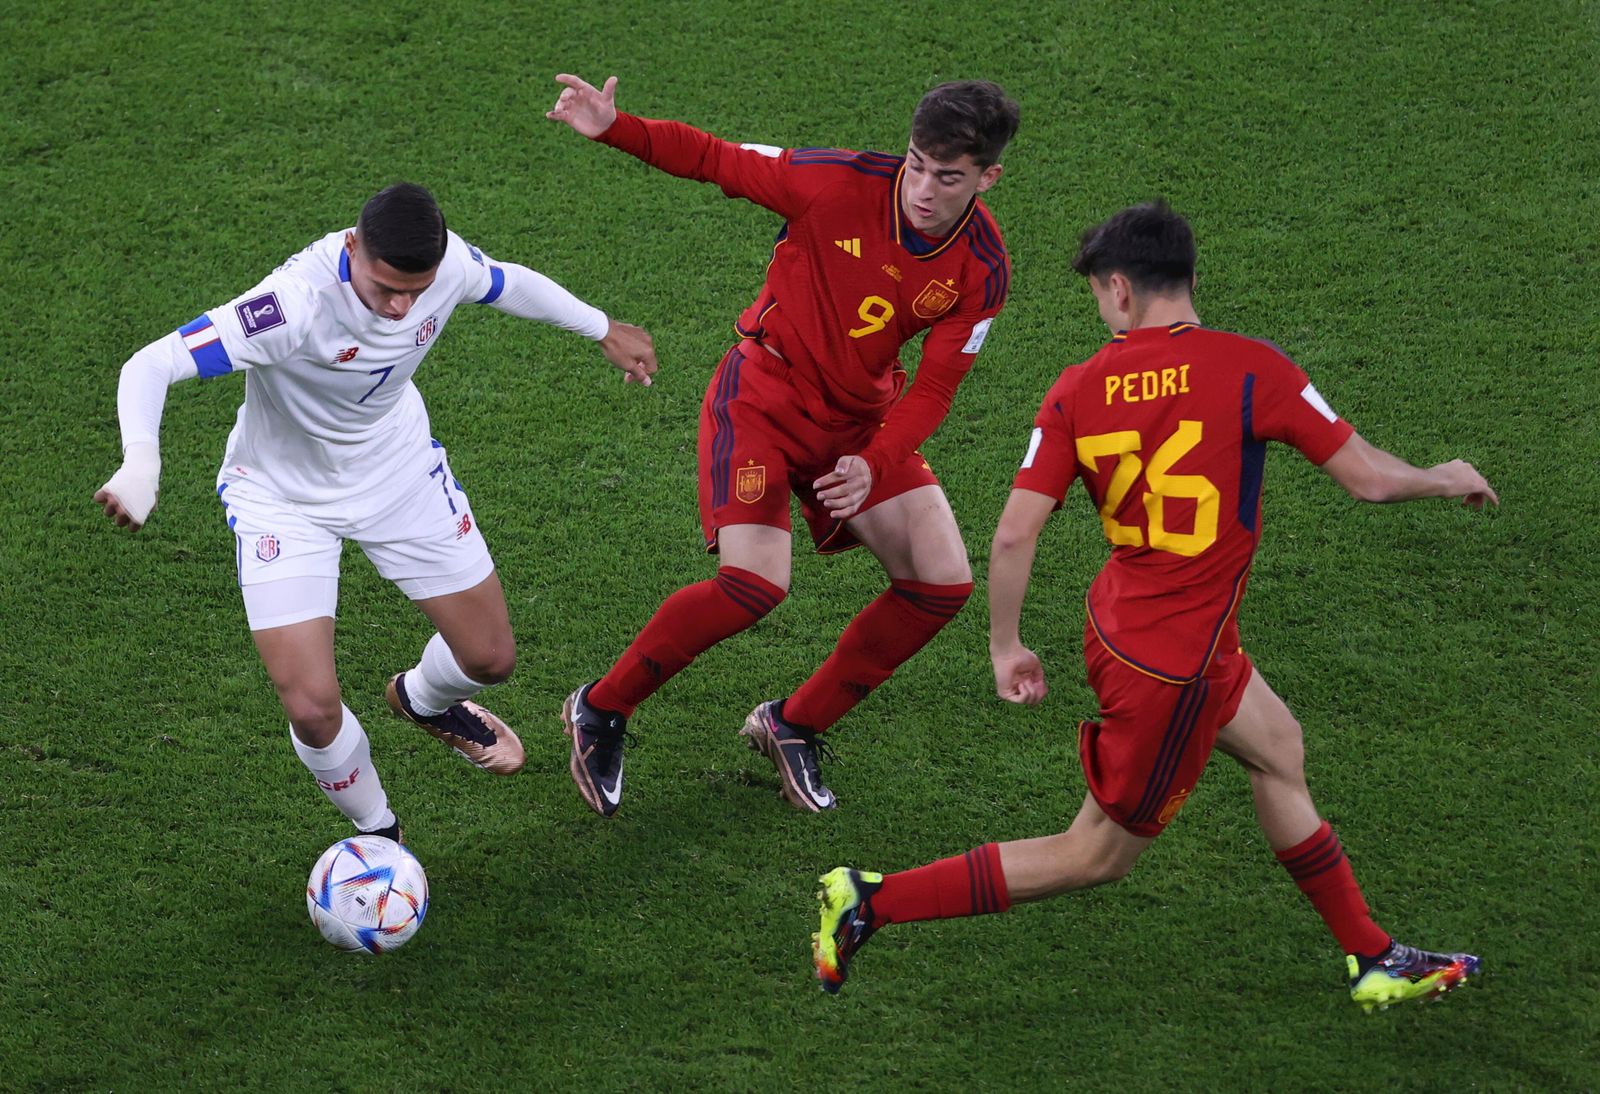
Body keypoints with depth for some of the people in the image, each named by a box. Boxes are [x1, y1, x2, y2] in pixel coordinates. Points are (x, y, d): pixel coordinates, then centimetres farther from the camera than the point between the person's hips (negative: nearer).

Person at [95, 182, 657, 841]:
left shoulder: (450, 264, -23)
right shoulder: (298, 302, -40)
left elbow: (508, 283, 3)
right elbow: (151, 364, -42)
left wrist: (602, 329, 20)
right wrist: (140, 464, -60)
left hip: (399, 468, 5)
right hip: (283, 496, -5)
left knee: (491, 658, 10)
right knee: (312, 708, -15)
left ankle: (424, 702, 49)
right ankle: (378, 836, 18)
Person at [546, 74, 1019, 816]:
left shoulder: (982, 271, -12)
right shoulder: (841, 183, -22)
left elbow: (934, 387, -9)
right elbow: (714, 160, -13)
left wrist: (873, 465, -26)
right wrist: (612, 129, -27)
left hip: (862, 418, 5)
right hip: (764, 396, -5)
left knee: (944, 582, -5)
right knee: (755, 585, -23)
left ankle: (793, 726, 13)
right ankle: (600, 712, 0)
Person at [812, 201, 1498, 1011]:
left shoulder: (1079, 389, -7)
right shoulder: (1249, 368, -17)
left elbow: (1015, 532, -10)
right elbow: (1368, 479, -11)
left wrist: (1006, 648, 4)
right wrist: (1445, 481, 10)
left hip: (1121, 625, 7)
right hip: (1173, 667, -7)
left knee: (1278, 752, 24)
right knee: (1097, 855, 6)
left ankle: (1372, 959, 35)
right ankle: (873, 901, 3)